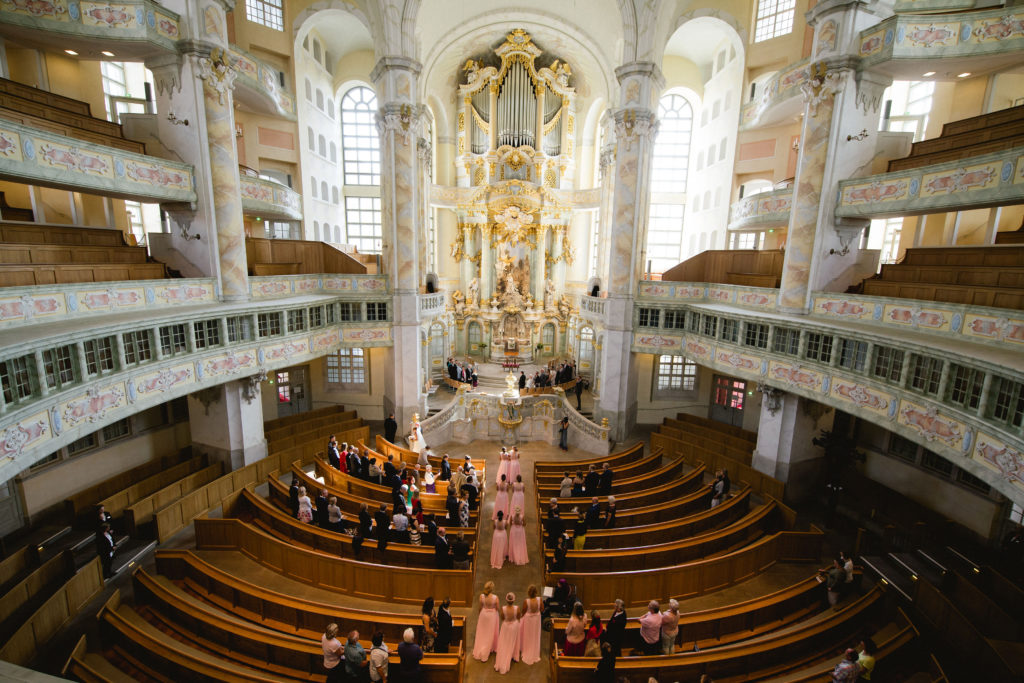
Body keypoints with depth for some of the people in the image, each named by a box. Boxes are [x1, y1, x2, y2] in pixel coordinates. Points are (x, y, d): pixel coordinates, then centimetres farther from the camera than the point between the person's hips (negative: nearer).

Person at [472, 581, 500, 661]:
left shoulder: (481, 596, -23)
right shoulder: (495, 597, -29)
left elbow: (480, 607, -7)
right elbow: (497, 608, -13)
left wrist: (480, 614, 12)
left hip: (483, 614, 2)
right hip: (492, 615, -2)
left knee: (482, 633, 23)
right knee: (490, 633, 20)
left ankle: (478, 652, 38)